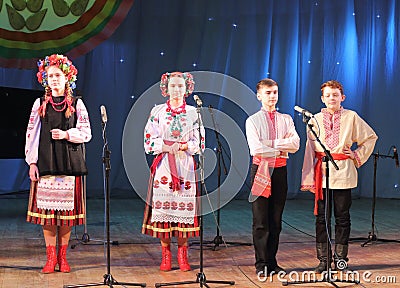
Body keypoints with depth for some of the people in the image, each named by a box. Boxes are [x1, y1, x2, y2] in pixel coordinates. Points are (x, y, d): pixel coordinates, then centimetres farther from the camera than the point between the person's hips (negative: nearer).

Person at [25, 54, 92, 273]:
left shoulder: (76, 104, 6)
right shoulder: (40, 103, 8)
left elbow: (86, 133, 5)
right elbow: (31, 134, 6)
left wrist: (66, 134, -13)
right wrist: (32, 162, -1)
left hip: (69, 162, 0)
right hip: (45, 162, 1)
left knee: (66, 209, 0)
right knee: (46, 208, -2)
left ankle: (63, 256, 10)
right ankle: (51, 257, 7)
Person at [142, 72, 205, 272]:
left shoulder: (193, 113, 8)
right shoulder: (157, 111, 7)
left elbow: (199, 142, 5)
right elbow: (149, 140, 2)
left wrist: (183, 146, -12)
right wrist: (167, 147, -12)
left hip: (186, 166, 0)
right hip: (163, 165, 0)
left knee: (185, 207, -2)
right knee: (162, 205, -4)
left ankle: (182, 254, 7)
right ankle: (165, 255, 5)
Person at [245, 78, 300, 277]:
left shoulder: (286, 119, 12)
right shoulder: (253, 121, 2)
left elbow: (295, 144, -5)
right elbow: (256, 149, -12)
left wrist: (270, 143, -12)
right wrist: (281, 150, -6)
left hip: (280, 171, 3)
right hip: (261, 170, -3)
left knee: (276, 219, 8)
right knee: (260, 220, -3)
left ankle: (272, 262, 16)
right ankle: (261, 264, 2)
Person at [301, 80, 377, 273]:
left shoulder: (351, 117, 5)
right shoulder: (315, 120, 7)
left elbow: (370, 137, 16)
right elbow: (309, 150, 6)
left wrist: (358, 155, 5)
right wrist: (308, 178, 1)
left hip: (343, 172, -1)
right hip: (321, 172, 1)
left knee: (342, 216, 4)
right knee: (322, 217, 2)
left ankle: (340, 257, 15)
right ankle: (323, 259, 10)